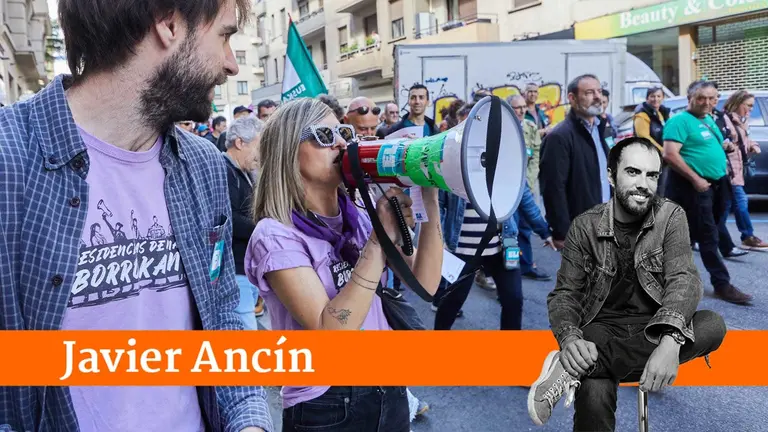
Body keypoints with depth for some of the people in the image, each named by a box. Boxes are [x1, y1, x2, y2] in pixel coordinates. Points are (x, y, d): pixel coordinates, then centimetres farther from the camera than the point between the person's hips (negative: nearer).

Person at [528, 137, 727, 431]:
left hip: (654, 329, 4)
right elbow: (565, 293, -3)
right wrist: (569, 338, -28)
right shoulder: (585, 226, -3)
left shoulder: (671, 217, -3)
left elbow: (684, 279, -16)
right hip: (602, 328, -4)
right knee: (594, 395, -38)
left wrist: (669, 341, -37)